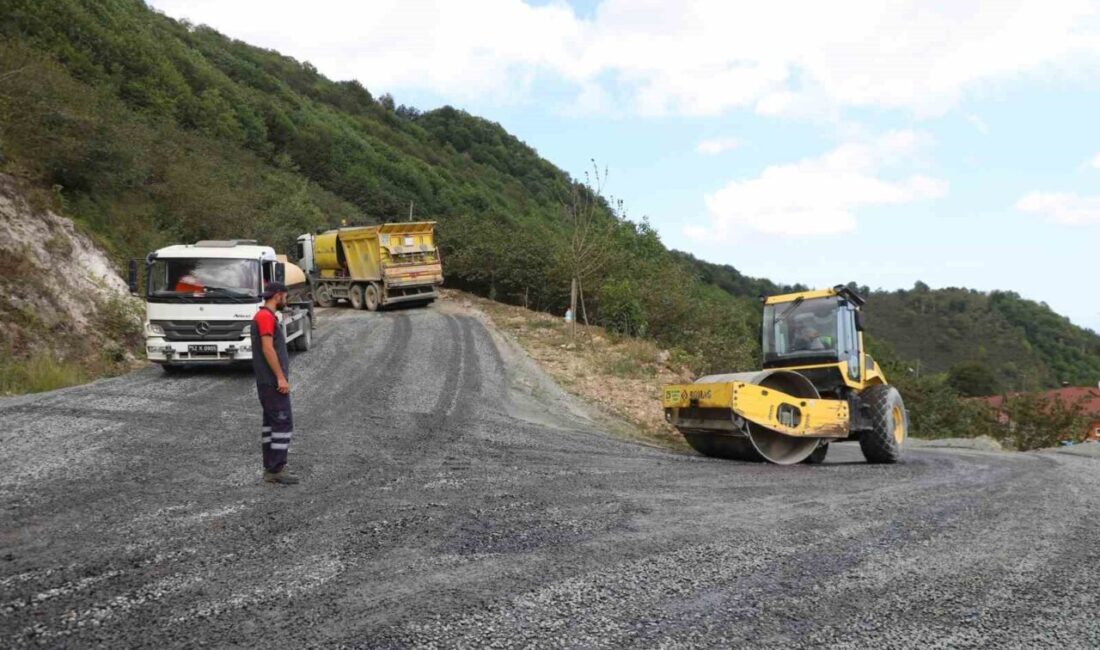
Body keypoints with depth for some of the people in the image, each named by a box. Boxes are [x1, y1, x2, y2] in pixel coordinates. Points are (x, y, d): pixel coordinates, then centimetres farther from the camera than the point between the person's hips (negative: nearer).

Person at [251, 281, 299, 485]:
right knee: (283, 422, -9)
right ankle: (276, 469, -9)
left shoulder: (264, 316, 18)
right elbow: (267, 348, -22)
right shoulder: (266, 317, -14)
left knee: (271, 422, 11)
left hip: (267, 381, 11)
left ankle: (270, 468, 14)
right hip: (273, 381, -11)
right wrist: (281, 377, -22)